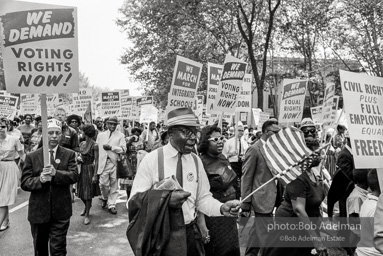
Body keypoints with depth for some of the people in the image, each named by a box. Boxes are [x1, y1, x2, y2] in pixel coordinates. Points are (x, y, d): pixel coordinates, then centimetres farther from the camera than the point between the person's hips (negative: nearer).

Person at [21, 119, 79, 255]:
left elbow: (74, 176, -13)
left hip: (61, 211, -2)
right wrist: (39, 180, -23)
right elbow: (24, 183, -4)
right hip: (38, 211, 2)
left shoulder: (69, 154, -1)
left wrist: (56, 173, -28)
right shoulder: (32, 157, 0)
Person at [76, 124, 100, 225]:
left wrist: (95, 175, -18)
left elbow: (96, 161, -15)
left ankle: (87, 215, 16)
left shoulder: (95, 145, -14)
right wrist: (78, 158, -5)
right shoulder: (81, 144, 6)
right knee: (81, 192, 15)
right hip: (81, 169, 6)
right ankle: (87, 206, 44)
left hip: (90, 169, -6)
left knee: (88, 193, 2)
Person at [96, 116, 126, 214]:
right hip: (103, 162, 1)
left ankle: (111, 205, 15)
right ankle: (104, 198, 26)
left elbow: (123, 149, -4)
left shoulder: (120, 135, 6)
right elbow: (96, 148, 11)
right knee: (103, 183, -4)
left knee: (114, 185, 3)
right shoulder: (101, 135, 14)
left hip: (115, 163, -1)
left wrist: (111, 147, -13)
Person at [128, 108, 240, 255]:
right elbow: (134, 200, -11)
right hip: (160, 237, -3)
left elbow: (202, 198, 4)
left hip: (190, 234, 4)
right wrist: (165, 199, -25)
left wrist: (221, 208, -14)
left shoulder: (196, 161, 1)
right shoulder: (151, 159, -11)